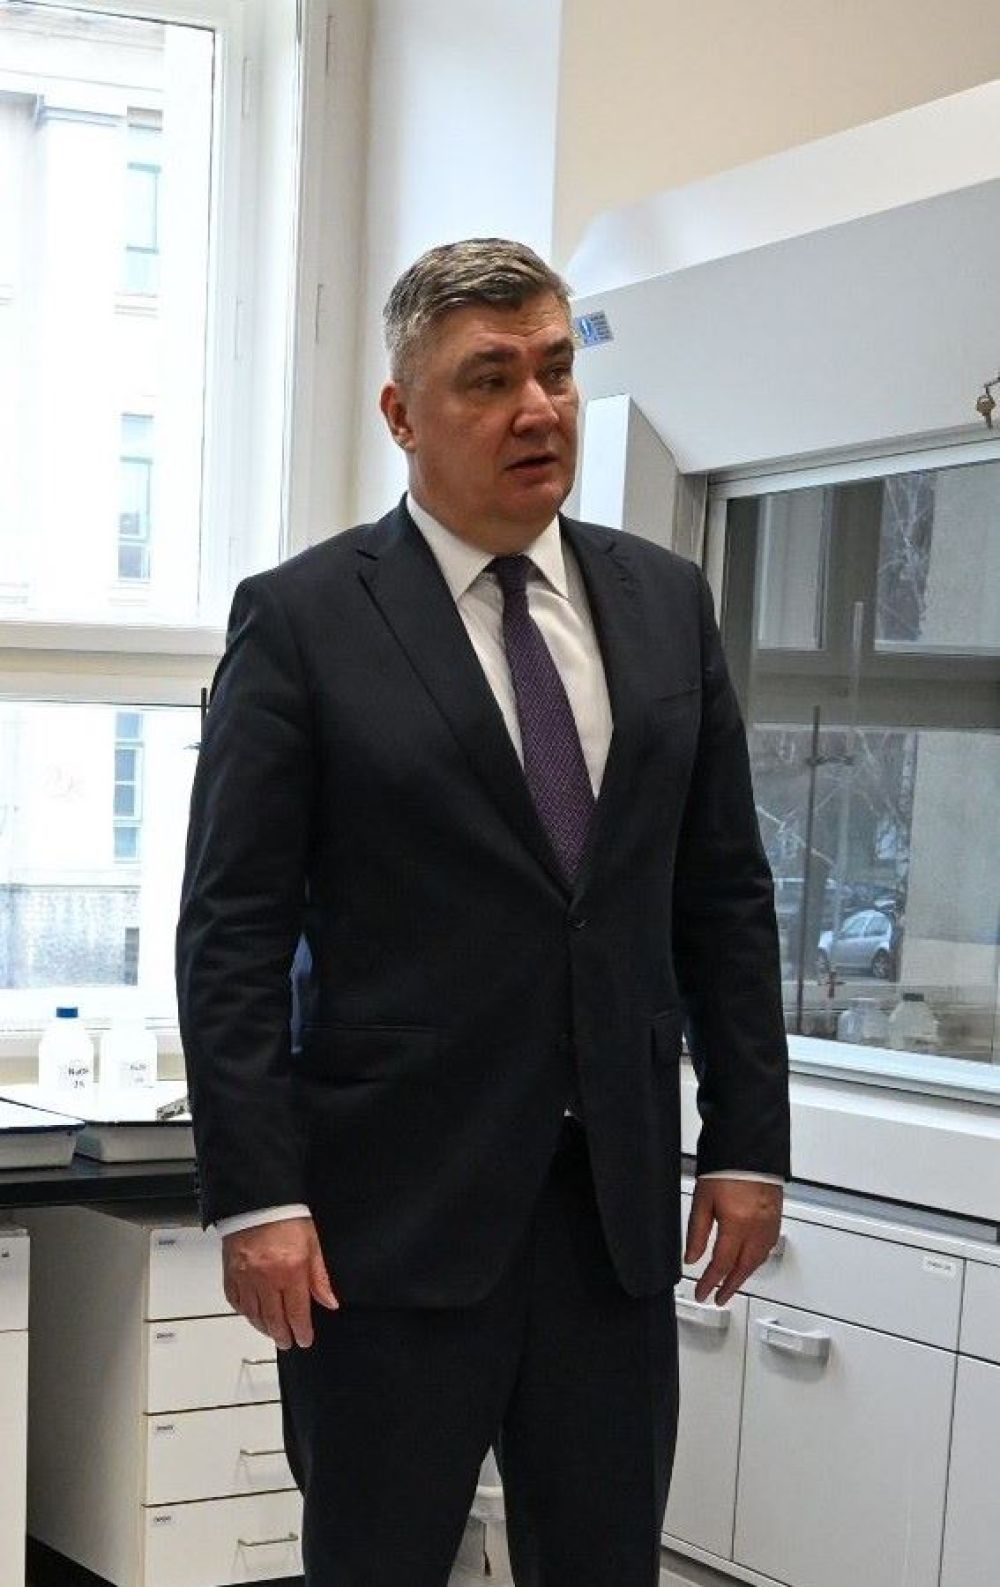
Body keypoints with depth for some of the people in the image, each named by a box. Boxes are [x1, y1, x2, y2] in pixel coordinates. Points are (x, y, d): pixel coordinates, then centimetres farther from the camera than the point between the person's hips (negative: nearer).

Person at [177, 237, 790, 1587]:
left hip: (620, 1201, 4)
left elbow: (725, 894, 10)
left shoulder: (666, 600, 8)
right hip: (395, 1211, -3)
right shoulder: (302, 618, -5)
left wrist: (748, 1138, 7)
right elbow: (234, 931, -7)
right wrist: (255, 1196, -12)